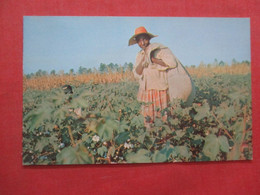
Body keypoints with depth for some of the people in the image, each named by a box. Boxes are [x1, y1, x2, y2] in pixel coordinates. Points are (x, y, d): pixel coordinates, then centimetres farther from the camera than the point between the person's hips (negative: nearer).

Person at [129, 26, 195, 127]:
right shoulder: (140, 55, 13)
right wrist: (142, 62, -11)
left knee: (164, 115, -3)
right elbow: (137, 74, 6)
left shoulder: (159, 49, -4)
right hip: (147, 91, 5)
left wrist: (153, 60, -16)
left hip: (161, 90, -5)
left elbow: (172, 62, -15)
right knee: (148, 119, 7)